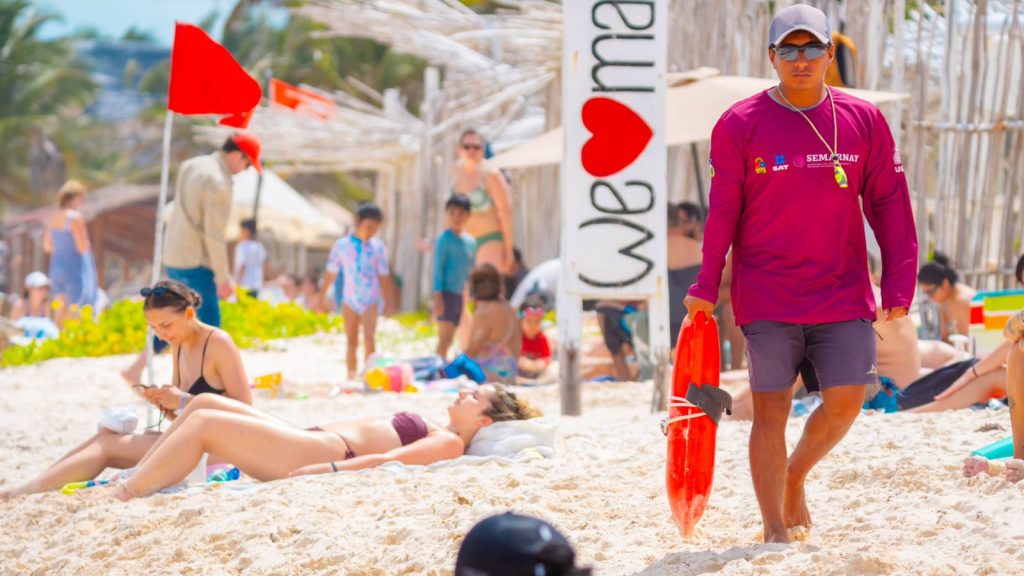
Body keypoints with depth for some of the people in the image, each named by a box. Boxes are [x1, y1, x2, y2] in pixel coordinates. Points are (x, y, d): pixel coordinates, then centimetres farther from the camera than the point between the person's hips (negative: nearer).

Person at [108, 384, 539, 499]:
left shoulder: (450, 442, -6)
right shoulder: (436, 432, 24)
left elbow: (389, 460, -19)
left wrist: (325, 470, -29)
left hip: (320, 453, -10)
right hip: (312, 441, 10)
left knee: (203, 423, -18)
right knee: (205, 402, 6)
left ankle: (123, 497, -19)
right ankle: (132, 480, 1)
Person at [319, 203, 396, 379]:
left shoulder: (377, 247, -1)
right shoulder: (342, 245, 0)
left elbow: (384, 275, 4)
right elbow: (330, 272, 9)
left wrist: (387, 301, 4)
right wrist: (322, 296, 12)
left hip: (370, 300, -1)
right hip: (350, 299, 1)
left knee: (369, 337, -17)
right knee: (351, 341, 6)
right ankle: (351, 377, 12)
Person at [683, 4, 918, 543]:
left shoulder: (864, 120, 4)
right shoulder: (740, 123, -2)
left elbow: (889, 203, 6)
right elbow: (722, 210, -1)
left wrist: (898, 282, 1)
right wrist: (705, 287, -5)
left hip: (844, 295, 2)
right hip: (766, 297, -2)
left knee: (845, 402, -3)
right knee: (771, 409, 0)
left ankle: (796, 476, 26)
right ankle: (775, 533, 8)